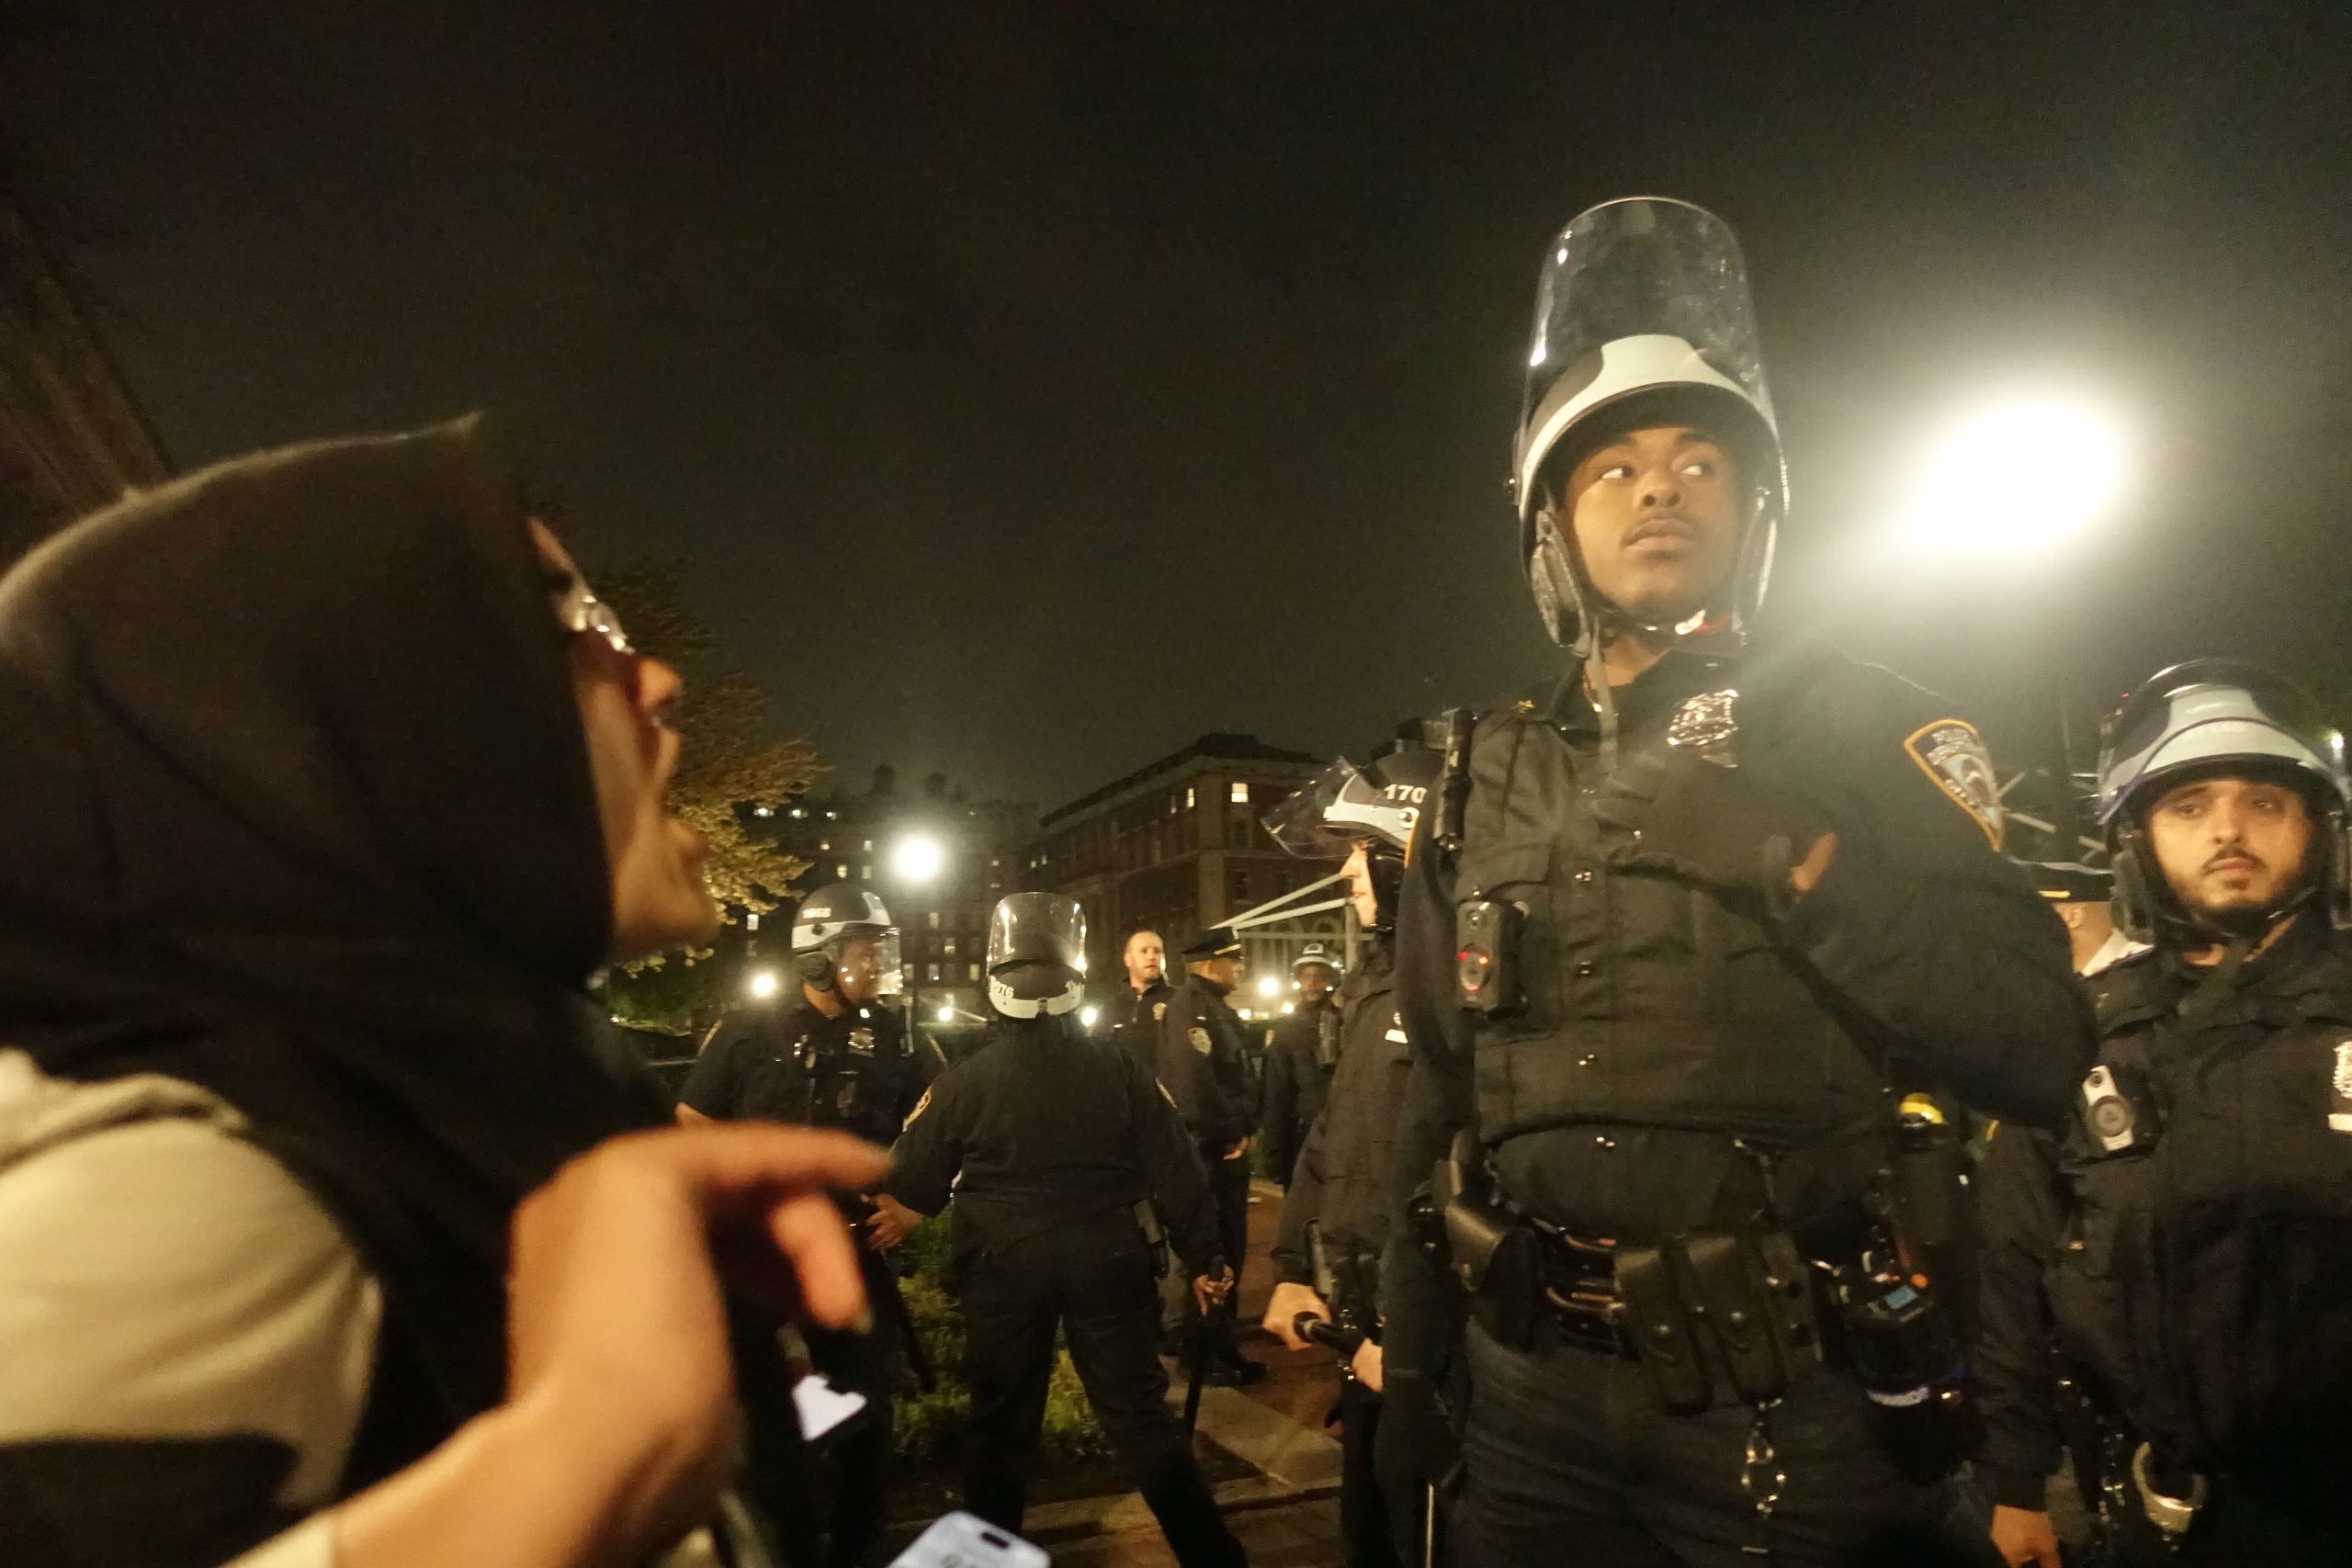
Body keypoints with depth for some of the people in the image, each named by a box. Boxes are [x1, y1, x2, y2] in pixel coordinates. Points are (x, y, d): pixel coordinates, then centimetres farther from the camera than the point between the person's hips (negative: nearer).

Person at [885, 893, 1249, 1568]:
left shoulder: (962, 1081, -9)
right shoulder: (1119, 1070, -7)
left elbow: (912, 1187, -3)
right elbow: (1174, 1172, -4)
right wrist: (1203, 1257, 6)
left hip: (1003, 1269, 0)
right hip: (1104, 1261, 1)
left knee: (1002, 1424, 16)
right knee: (1142, 1415, 11)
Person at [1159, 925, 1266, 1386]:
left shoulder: (1218, 1008, 16)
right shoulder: (1189, 1007, -17)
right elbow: (1196, 1082, -28)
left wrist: (1245, 1129, 8)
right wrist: (1229, 1137, -19)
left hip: (1228, 1148, 10)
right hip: (1209, 1150, -10)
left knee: (1230, 1244, 19)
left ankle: (1218, 1336, 33)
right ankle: (1214, 1354, 9)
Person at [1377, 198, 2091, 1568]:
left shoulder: (1856, 725, -4)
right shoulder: (1484, 778, 4)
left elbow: (2039, 1049, -10)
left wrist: (1790, 855, -21)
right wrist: (1412, 1358, 14)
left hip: (1794, 1408, -3)